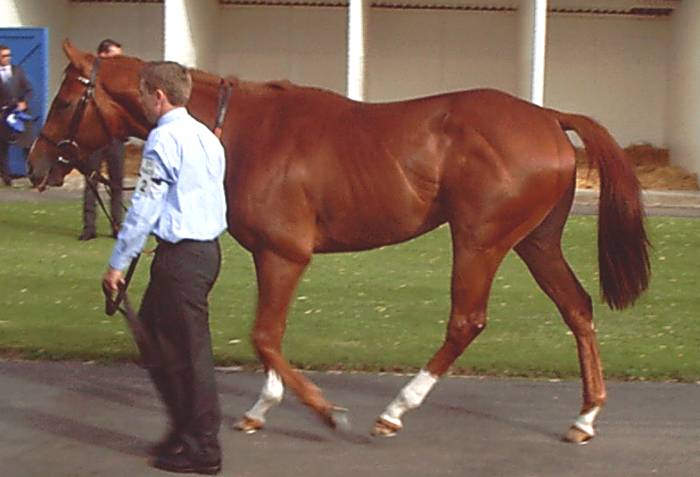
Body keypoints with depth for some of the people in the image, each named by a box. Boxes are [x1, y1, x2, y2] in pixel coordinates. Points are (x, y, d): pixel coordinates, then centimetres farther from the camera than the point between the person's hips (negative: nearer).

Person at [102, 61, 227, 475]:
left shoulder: (165, 138, -14)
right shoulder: (206, 136, 13)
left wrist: (118, 263, -10)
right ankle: (187, 430, 25)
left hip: (181, 256, -9)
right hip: (209, 249, 9)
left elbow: (145, 207, -16)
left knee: (187, 352, 0)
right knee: (152, 336, 19)